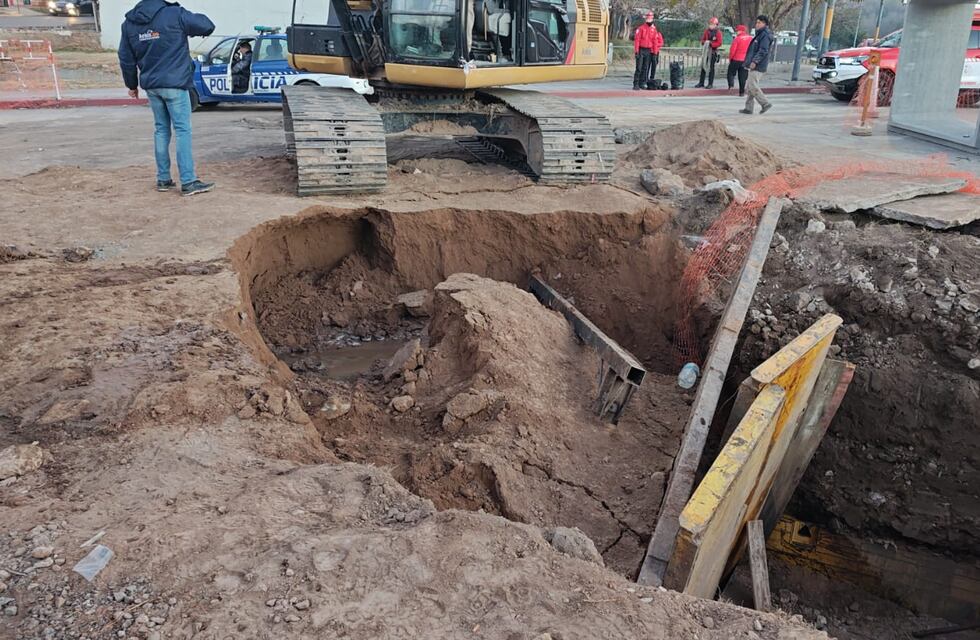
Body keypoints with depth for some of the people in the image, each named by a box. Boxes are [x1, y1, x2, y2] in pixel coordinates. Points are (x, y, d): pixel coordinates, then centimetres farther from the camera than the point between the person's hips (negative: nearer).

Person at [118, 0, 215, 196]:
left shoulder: (129, 22, 7)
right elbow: (208, 26, -9)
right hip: (175, 84, -6)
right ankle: (188, 182, -7)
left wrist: (132, 84, 23)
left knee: (161, 129, 14)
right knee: (182, 130, -4)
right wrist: (196, 18, 14)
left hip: (151, 85, 6)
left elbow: (126, 59, 12)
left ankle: (163, 179, 16)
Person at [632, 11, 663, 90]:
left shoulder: (654, 30, 10)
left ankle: (642, 83, 10)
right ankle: (636, 84, -8)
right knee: (639, 68, -8)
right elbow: (636, 40, -5)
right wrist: (636, 51, -13)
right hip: (641, 50, -4)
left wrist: (655, 53, 6)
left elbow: (655, 42, 11)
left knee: (645, 68, 5)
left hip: (649, 51, 4)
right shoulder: (641, 28, -2)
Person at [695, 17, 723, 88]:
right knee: (703, 66, 8)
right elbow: (702, 39, 14)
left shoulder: (718, 32, -8)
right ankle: (701, 83, 16)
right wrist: (704, 42, -8)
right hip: (705, 50, 5)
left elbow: (719, 43, -14)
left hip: (713, 51, -5)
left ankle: (710, 84, 4)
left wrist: (711, 43, -23)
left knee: (711, 67, -1)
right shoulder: (707, 31, 7)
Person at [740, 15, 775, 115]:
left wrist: (755, 61, -26)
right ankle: (748, 108, 12)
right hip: (755, 66, 10)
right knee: (749, 87, 10)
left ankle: (766, 103, -5)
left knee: (753, 86, -13)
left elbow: (763, 50, -21)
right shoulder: (760, 34, 20)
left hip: (758, 66, -10)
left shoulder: (765, 35, -12)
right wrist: (750, 61, 22)